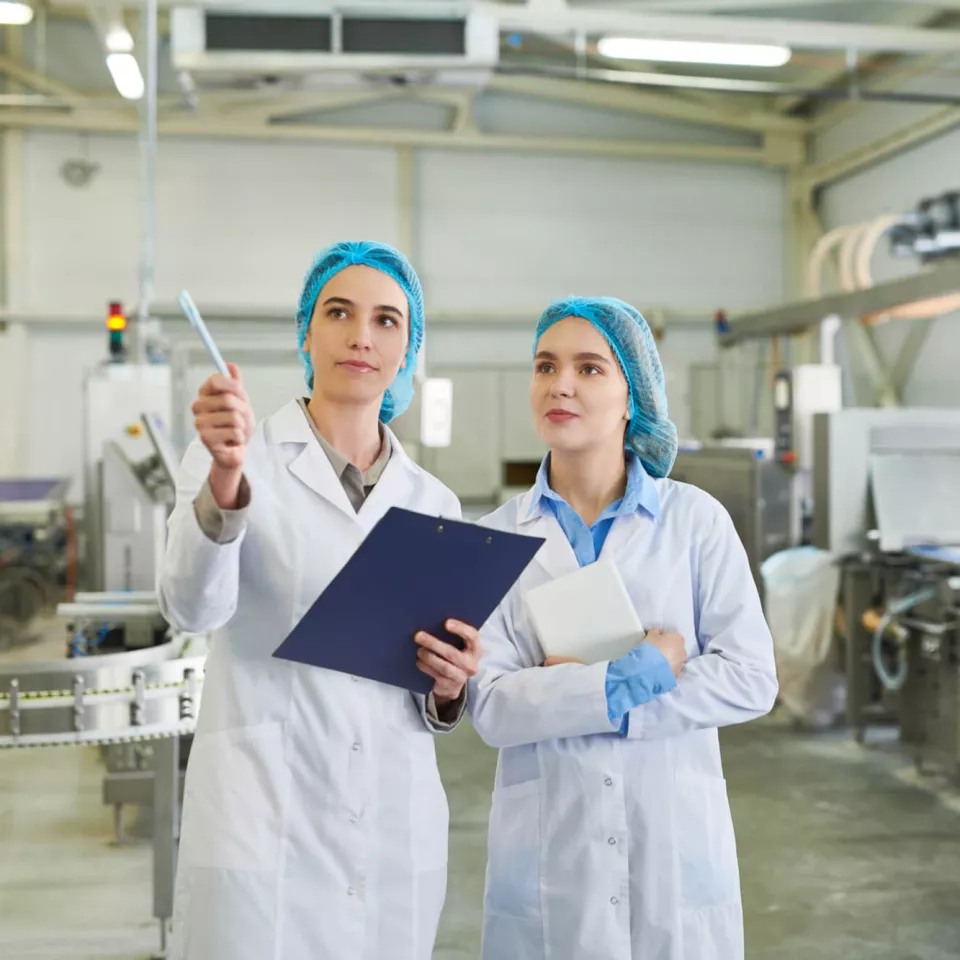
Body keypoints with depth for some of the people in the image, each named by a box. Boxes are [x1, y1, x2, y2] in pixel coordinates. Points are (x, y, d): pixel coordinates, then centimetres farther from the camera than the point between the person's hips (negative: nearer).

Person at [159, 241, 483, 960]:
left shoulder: (433, 502, 10)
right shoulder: (234, 456, -1)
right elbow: (193, 607, -18)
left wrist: (449, 687, -7)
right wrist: (225, 481, -35)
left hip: (398, 837, 4)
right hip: (262, 820, -4)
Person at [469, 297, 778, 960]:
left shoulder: (695, 520, -2)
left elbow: (751, 679, -8)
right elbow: (492, 708, -9)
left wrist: (572, 691, -12)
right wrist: (638, 674, -15)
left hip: (677, 848, 0)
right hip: (547, 854, 0)